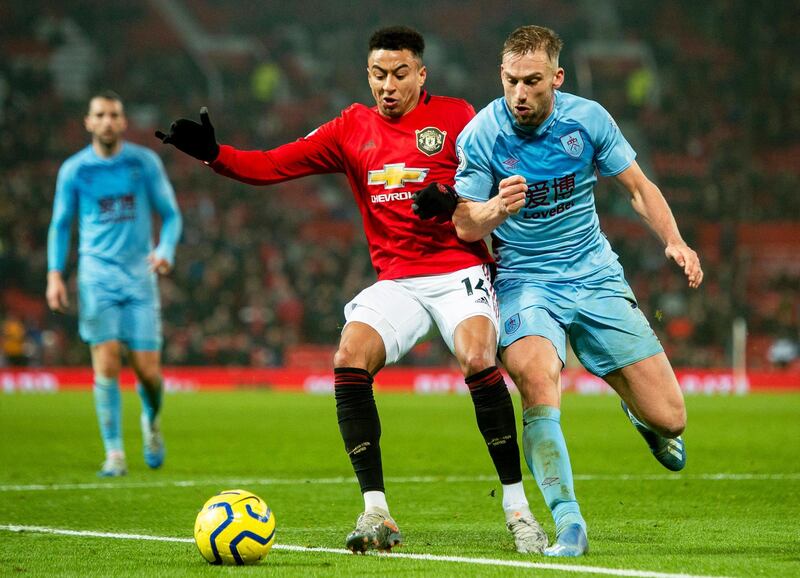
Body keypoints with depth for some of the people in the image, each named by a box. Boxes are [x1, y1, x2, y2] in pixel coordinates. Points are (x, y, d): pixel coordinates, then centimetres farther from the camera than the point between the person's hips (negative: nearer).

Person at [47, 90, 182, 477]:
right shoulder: (73, 170, 2)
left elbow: (171, 214, 7)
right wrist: (55, 274, -1)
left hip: (139, 272, 0)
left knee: (148, 370, -4)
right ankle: (114, 453, -5)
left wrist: (166, 251, -12)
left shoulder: (145, 162, 2)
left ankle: (152, 420, 30)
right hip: (97, 273, 0)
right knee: (107, 363, -13)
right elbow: (60, 224, 11)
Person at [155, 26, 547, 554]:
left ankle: (517, 506, -16)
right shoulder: (353, 129, 11)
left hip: (459, 270, -3)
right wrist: (212, 153, -9)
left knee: (477, 358, -29)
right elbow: (270, 166, 7)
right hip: (396, 282, 3)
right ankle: (377, 513, -16)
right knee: (349, 358, -22)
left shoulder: (455, 116, 2)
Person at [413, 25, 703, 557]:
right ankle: (569, 526, -26)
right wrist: (498, 207, -29)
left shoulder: (587, 119, -7)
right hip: (525, 281, -2)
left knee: (668, 419, -4)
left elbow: (638, 187, 6)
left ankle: (639, 410, 36)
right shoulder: (481, 135, -11)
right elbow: (466, 227, -6)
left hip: (596, 275, 2)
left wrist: (675, 242, -10)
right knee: (538, 385, -33)